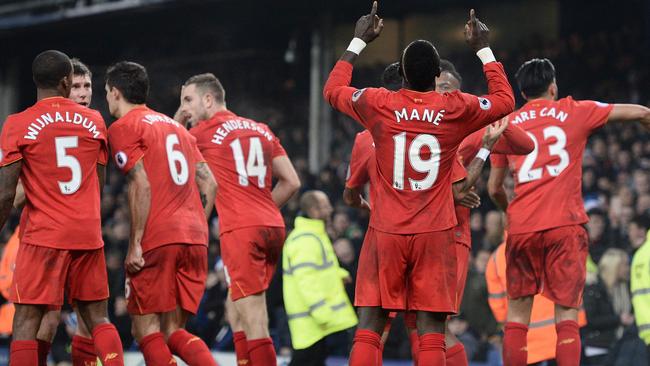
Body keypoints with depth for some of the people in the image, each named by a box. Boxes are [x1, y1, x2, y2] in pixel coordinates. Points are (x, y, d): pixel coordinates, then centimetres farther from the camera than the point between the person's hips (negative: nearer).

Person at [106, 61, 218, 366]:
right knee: (174, 331, 10)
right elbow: (209, 184, 17)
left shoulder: (123, 127, 0)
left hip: (158, 241, -7)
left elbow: (141, 185, -12)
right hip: (195, 239, 7)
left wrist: (135, 244, -12)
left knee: (146, 329, 0)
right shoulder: (175, 126, 23)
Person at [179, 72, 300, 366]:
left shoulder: (203, 132, 0)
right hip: (273, 228, 7)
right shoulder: (261, 129, 18)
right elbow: (291, 182, 16)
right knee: (236, 312, 17)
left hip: (241, 231, -7)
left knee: (253, 322, -10)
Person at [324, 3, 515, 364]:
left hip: (386, 232, 0)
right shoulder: (457, 109, -3)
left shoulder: (377, 104, -3)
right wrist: (483, 48, 25)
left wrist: (359, 41, 27)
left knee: (369, 327, 3)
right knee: (431, 332, -2)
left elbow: (332, 89, 19)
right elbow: (505, 100, 18)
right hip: (435, 235, 0)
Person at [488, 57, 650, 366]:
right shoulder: (573, 112, 8)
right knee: (566, 314, -1)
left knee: (517, 312, 9)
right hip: (564, 225, -2)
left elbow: (495, 188, 17)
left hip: (521, 228, 2)